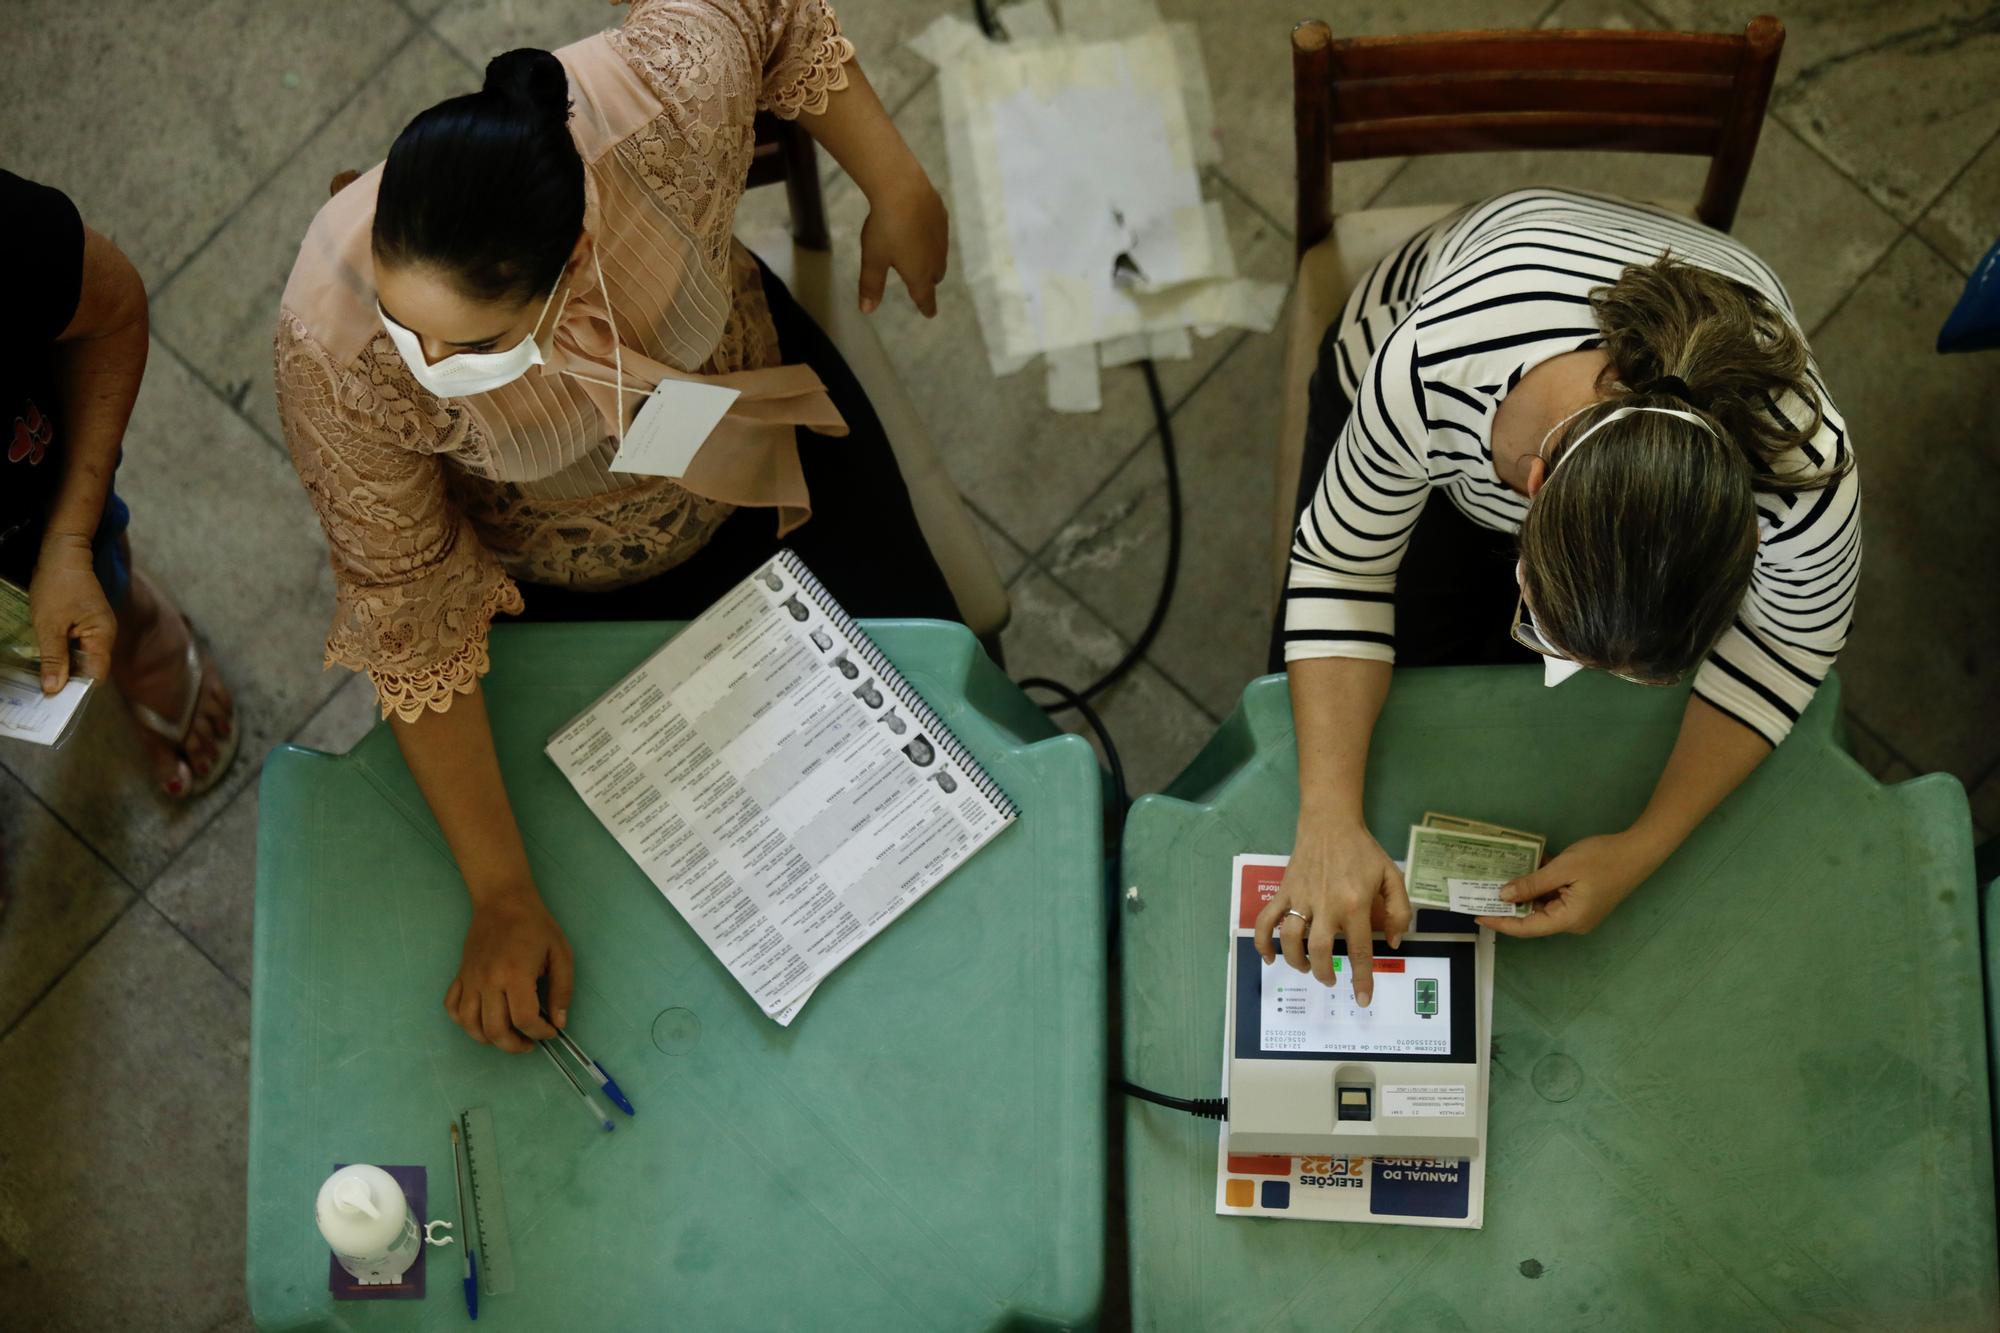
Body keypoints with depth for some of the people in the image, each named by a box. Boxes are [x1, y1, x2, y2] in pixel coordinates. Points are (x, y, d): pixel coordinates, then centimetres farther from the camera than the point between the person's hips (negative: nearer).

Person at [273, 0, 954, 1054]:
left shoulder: (665, 99, -41)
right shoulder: (334, 354, -40)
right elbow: (410, 626, -26)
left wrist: (898, 189, -8)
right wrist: (501, 897, -22)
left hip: (755, 396, 2)